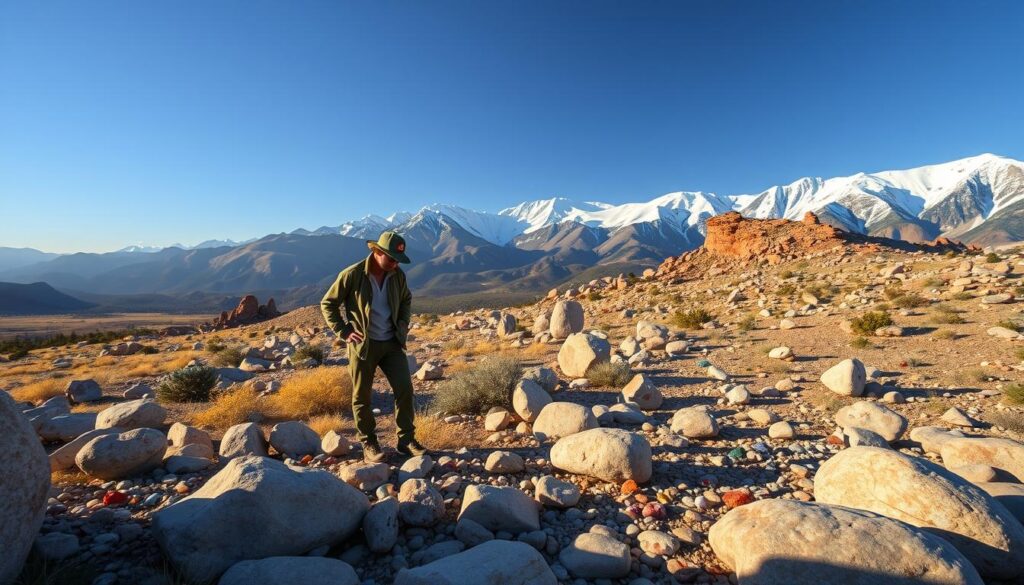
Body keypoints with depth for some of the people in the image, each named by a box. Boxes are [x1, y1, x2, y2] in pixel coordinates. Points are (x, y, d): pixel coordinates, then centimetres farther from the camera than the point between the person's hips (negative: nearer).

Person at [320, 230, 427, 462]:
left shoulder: (398, 276, -1)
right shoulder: (352, 275, -14)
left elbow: (406, 300, 19)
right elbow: (327, 304, -4)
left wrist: (403, 324, 6)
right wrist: (344, 332, -11)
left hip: (392, 343, 4)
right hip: (363, 345, -3)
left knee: (405, 389, 0)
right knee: (362, 397, 7)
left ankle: (407, 440, 15)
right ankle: (368, 445, 24)